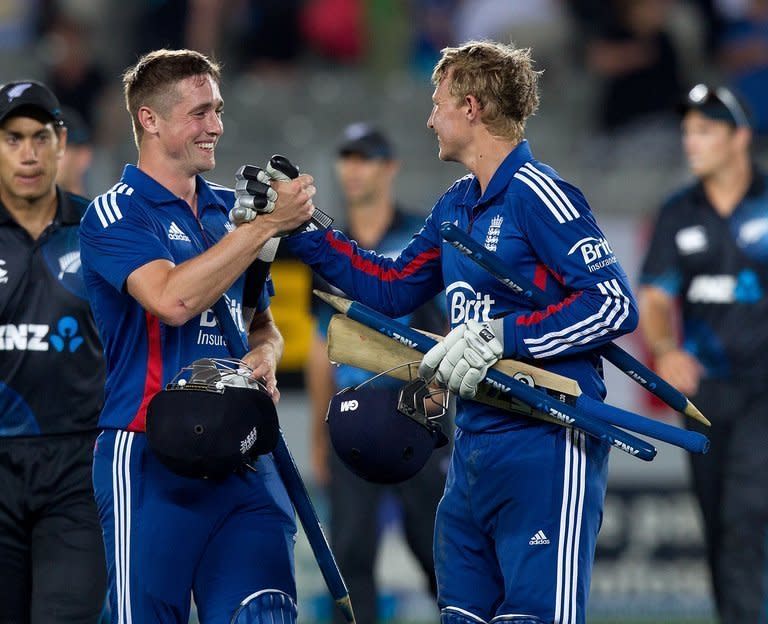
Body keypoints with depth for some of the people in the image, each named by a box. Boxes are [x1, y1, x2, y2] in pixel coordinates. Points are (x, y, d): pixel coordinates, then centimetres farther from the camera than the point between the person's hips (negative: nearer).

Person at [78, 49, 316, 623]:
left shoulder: (230, 209, 16)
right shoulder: (115, 215, -3)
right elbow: (173, 299, -22)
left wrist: (265, 355, 3)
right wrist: (268, 224, -17)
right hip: (149, 459, -5)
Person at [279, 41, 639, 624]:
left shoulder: (538, 194, -12)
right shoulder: (456, 206, 16)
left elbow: (616, 305, -18)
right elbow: (392, 287, 24)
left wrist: (500, 336, -22)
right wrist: (299, 230, 18)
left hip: (547, 447, -9)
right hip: (474, 444, 9)